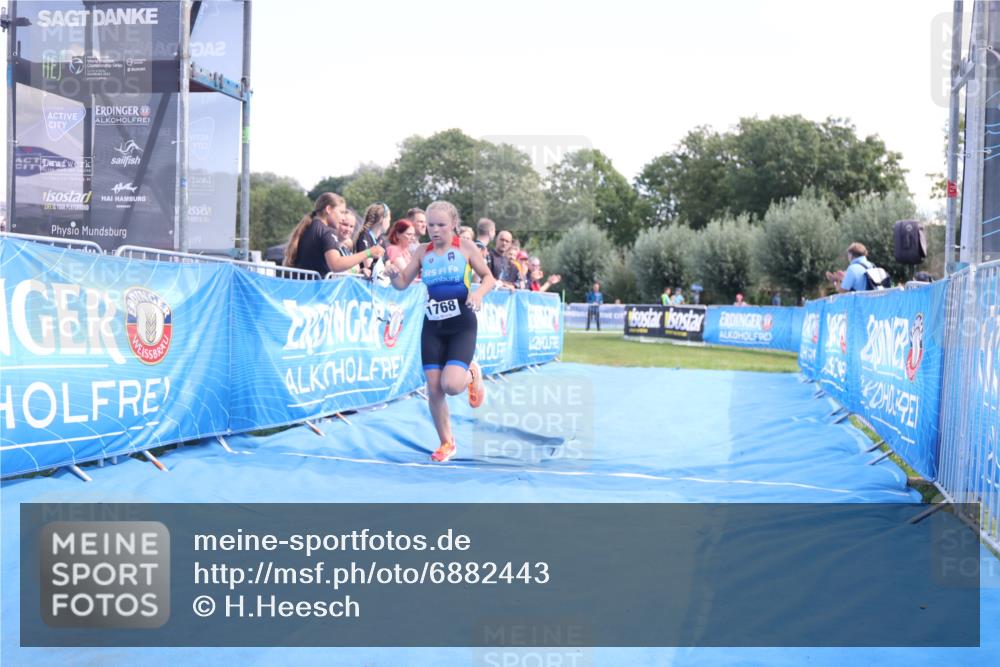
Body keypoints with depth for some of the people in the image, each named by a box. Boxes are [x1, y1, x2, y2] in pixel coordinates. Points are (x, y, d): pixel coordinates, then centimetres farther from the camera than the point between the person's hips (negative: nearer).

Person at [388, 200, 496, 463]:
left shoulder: (465, 247, -2)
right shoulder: (422, 252, 5)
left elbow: (488, 277, 4)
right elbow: (403, 283, 8)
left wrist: (478, 293, -17)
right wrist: (394, 274, -15)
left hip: (461, 324, -3)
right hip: (433, 325, 4)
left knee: (452, 385, -21)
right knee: (434, 389, 0)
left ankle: (472, 375, 17)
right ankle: (446, 443, 19)